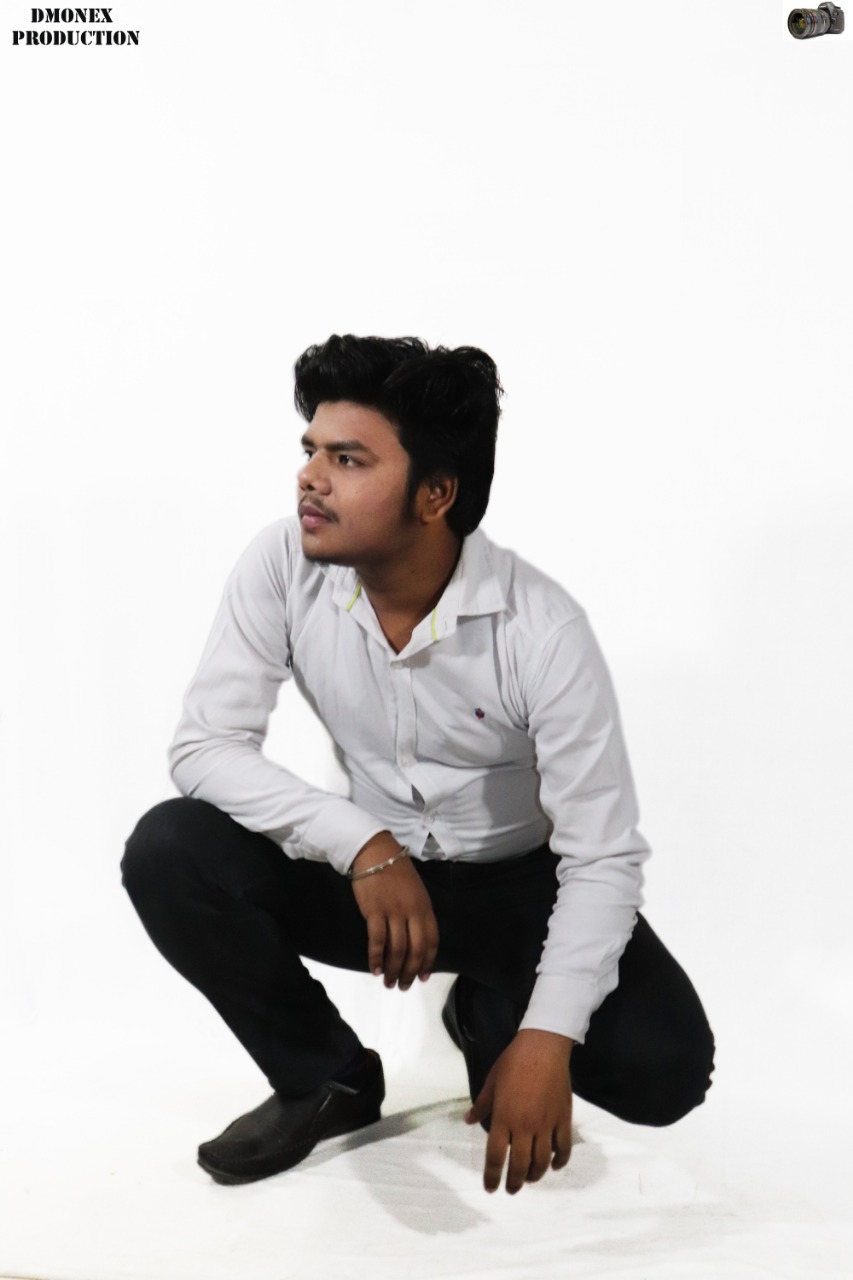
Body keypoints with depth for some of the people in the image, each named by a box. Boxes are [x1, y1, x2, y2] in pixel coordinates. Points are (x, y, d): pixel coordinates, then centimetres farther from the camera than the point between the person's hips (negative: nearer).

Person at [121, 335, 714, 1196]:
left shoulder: (540, 627, -26)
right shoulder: (282, 567, -18)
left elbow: (603, 857, -24)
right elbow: (204, 745, -20)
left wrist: (547, 1041, -36)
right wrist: (363, 846, -33)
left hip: (519, 882, -2)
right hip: (369, 869, 3)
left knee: (664, 1068, -25)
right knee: (167, 852, -23)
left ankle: (489, 1015, 10)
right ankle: (330, 1080, 1)